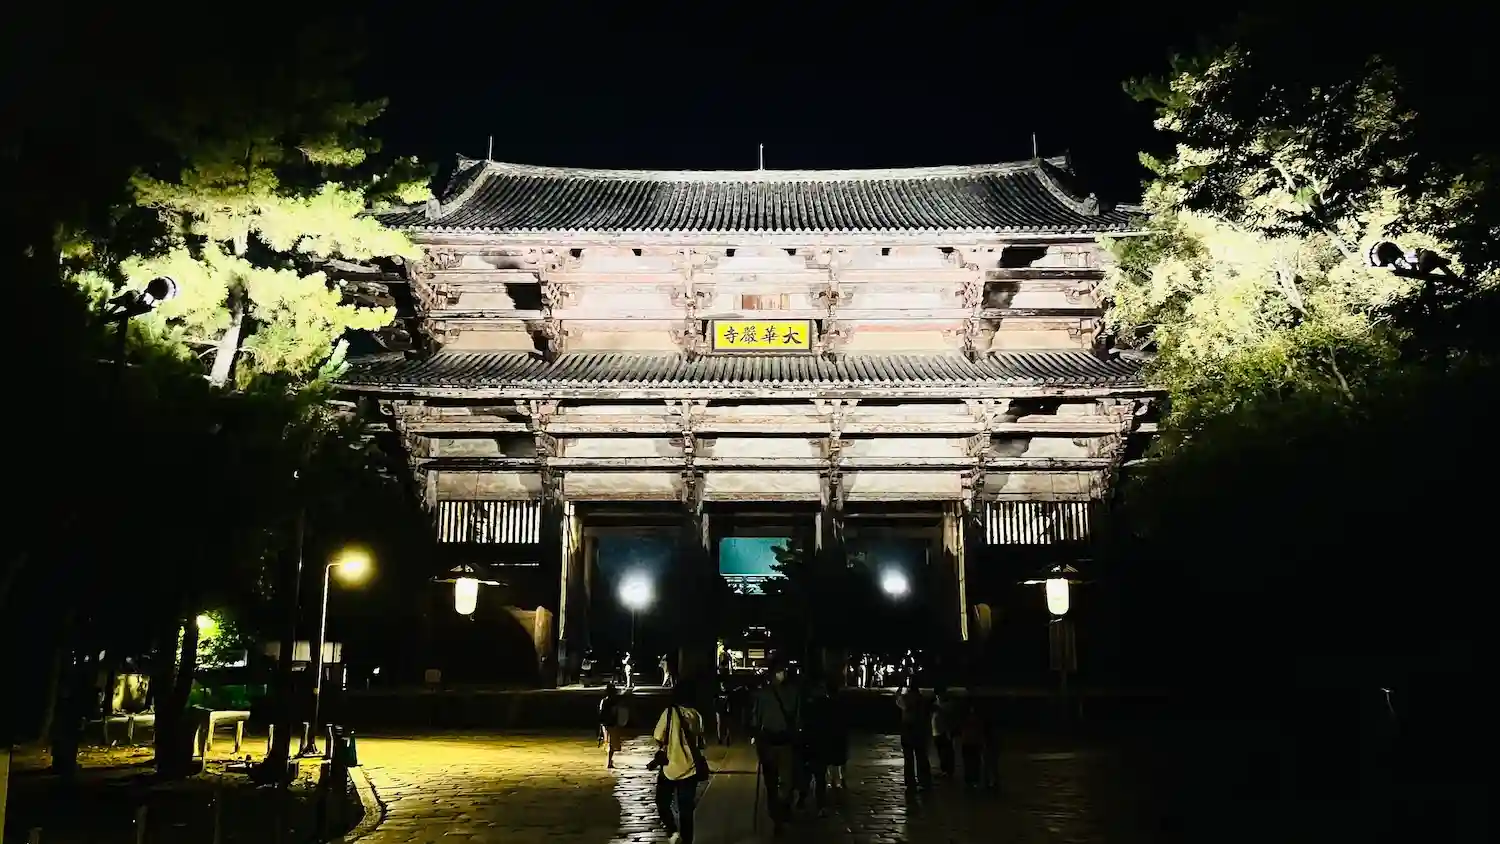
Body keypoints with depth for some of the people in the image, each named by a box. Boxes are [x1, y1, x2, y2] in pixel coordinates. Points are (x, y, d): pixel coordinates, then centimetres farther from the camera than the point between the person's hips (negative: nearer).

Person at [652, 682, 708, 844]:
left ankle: (672, 830, -4)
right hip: (690, 768, 4)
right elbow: (700, 743, 10)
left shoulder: (670, 712, -10)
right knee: (686, 809, 12)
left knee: (662, 802, 15)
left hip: (670, 767, -3)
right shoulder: (696, 715, 3)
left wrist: (659, 755, 9)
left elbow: (659, 740, -9)